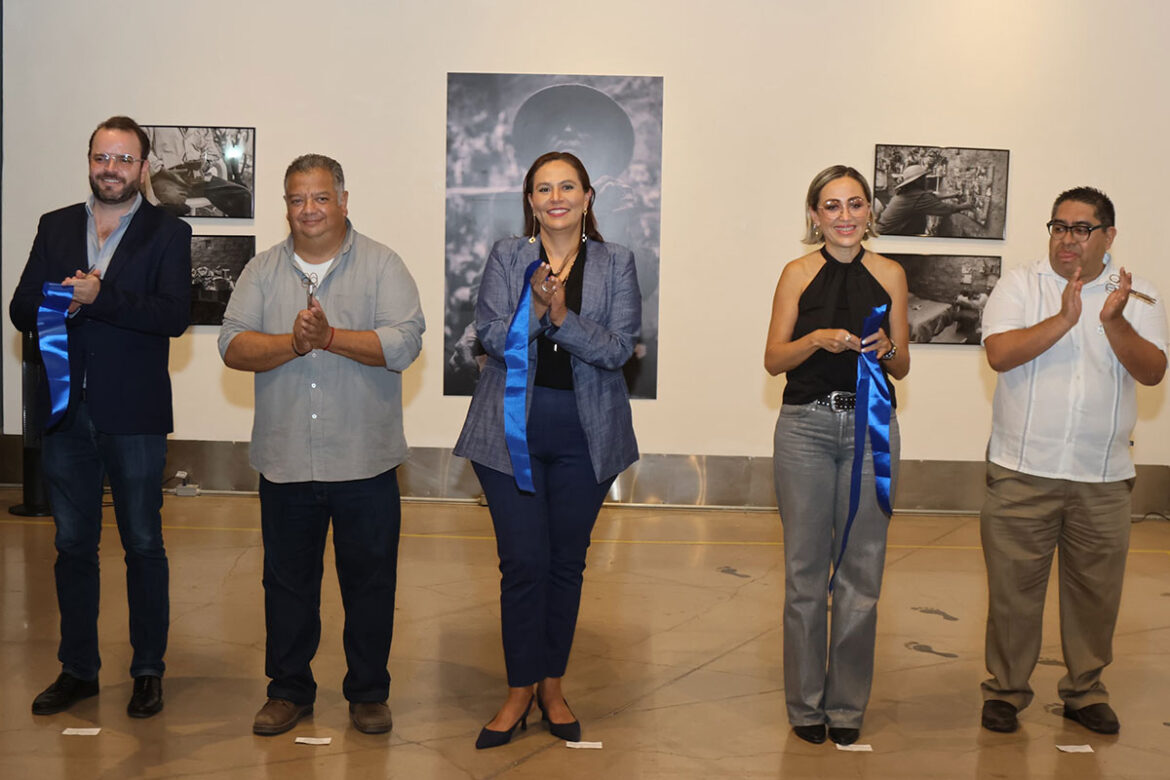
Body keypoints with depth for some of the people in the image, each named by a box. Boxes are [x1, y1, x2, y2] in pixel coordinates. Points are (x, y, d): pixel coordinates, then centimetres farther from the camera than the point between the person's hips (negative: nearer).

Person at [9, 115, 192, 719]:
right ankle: (78, 668, 25)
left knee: (143, 545, 6)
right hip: (67, 413, 4)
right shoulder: (55, 227, 10)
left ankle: (149, 670, 19)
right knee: (73, 544, 12)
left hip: (134, 416, -4)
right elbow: (22, 310, 4)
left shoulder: (167, 233, -1)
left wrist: (99, 298, -22)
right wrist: (64, 303, -17)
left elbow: (175, 314, -15)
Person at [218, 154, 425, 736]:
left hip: (364, 462, -2)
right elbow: (233, 346, -3)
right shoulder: (263, 271, 8)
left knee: (370, 579, 7)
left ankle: (368, 692, 23)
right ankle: (288, 689, 27)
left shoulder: (382, 266, 0)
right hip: (285, 462, 2)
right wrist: (293, 343, -18)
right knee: (287, 580, 12)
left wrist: (329, 336, -19)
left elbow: (405, 342, -14)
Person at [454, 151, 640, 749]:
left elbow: (618, 348, -7)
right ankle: (520, 689, 15)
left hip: (585, 435, 1)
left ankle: (552, 684, 25)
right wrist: (535, 307, -22)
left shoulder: (616, 264, 3)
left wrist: (565, 317, -22)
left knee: (567, 560, 10)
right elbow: (490, 336, -6)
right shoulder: (506, 257, 4)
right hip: (512, 430, -1)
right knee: (522, 561, 0)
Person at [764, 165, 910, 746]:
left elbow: (902, 366, 9)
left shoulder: (889, 274, 6)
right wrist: (818, 339, -18)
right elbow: (773, 359, -1)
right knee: (805, 568, 4)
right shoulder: (799, 274, 2)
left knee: (861, 569, 4)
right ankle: (806, 702, 17)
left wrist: (885, 349, -12)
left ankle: (847, 704, 17)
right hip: (806, 427, -1)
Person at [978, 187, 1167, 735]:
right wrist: (1064, 319, -21)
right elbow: (999, 354, -13)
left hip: (1104, 479, 2)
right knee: (1013, 587, 4)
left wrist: (1113, 322, -21)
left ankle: (1084, 690, 28)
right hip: (1022, 473, -1)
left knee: (1096, 589, 10)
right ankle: (1005, 689, 19)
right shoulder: (1019, 286, 2)